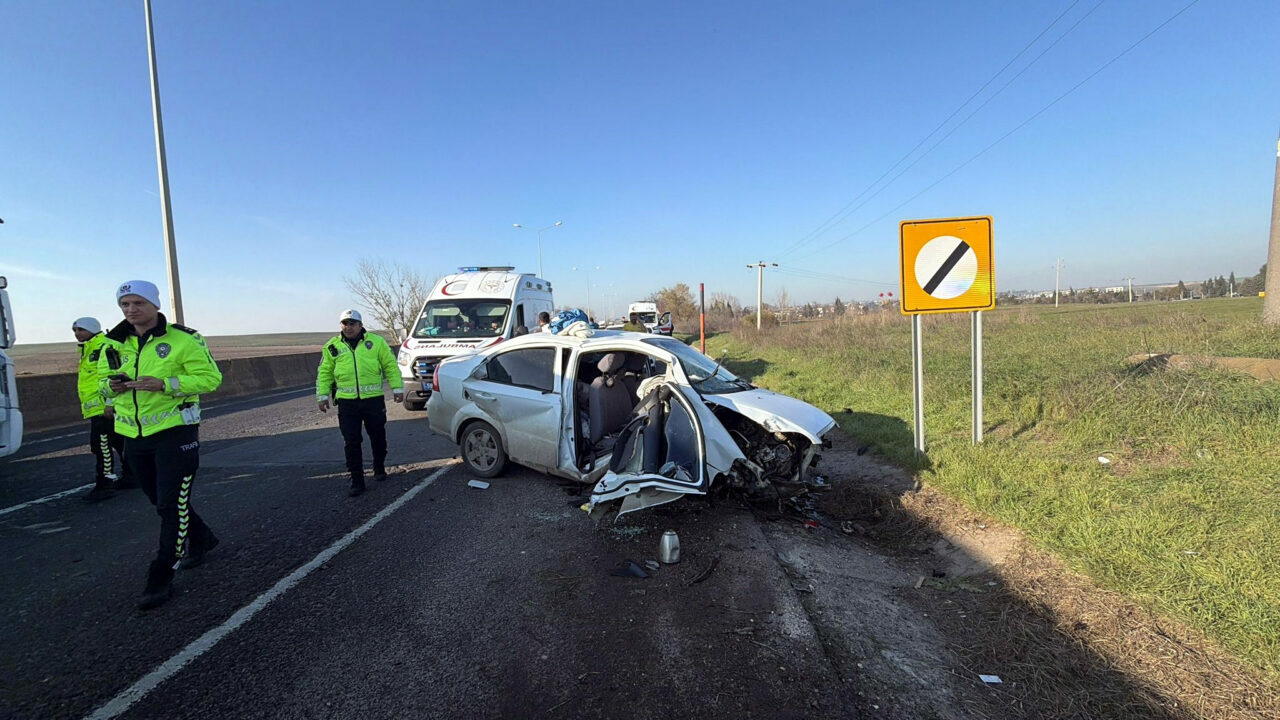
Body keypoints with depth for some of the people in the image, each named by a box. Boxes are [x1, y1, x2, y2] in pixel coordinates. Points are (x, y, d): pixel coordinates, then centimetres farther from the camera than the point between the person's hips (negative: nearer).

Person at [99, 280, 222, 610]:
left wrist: (164, 383, -26)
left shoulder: (183, 339, -10)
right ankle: (201, 539, 42)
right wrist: (111, 386, -6)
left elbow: (210, 378, -14)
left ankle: (161, 577, 6)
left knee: (172, 505, -5)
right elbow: (103, 381, 18)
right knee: (162, 501, 19)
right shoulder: (113, 344, 8)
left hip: (175, 432, -7)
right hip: (134, 437, 7)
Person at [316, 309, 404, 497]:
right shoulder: (332, 346, 7)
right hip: (347, 402, 1)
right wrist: (322, 395, 7)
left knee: (378, 437, 12)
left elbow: (390, 365, 4)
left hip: (374, 399, -1)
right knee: (351, 442, 1)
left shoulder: (376, 341, 3)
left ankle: (379, 469, 33)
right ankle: (357, 481, 9)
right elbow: (324, 373, 13)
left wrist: (397, 388, 0)